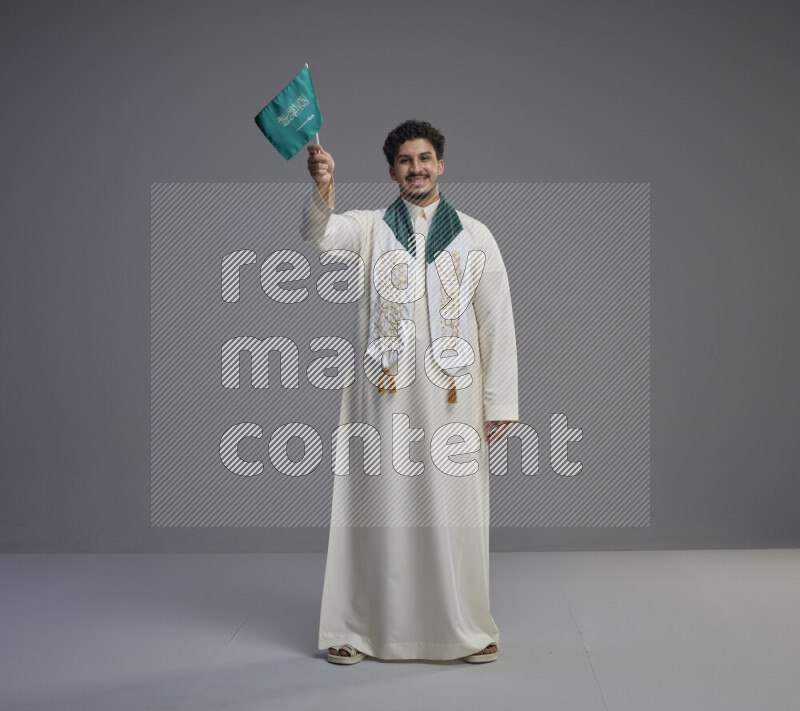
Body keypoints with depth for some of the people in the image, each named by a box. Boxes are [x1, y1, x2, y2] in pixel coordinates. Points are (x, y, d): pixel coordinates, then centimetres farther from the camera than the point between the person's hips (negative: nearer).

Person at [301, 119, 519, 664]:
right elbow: (319, 233, -12)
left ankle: (466, 628, 15)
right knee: (377, 506, 3)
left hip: (452, 396, 0)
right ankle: (358, 629, 13)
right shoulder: (369, 228, 9)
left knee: (454, 509, 2)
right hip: (384, 394, 0)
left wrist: (500, 402, -1)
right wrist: (322, 185, -32)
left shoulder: (475, 236, 9)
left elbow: (497, 321, 5)